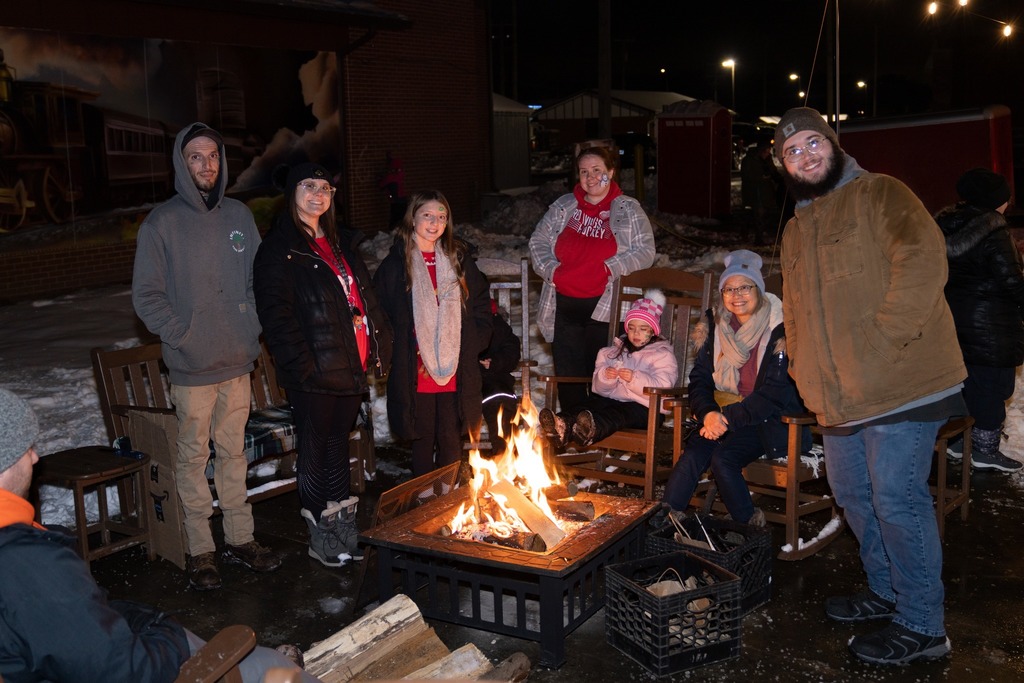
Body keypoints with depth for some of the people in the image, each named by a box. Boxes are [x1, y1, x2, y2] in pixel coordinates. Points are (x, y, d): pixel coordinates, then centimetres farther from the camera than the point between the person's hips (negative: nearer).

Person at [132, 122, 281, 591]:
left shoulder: (239, 216, 7)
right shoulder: (162, 223, -6)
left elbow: (258, 279, 13)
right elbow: (147, 295, -5)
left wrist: (253, 327, 3)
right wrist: (181, 335, -12)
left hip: (237, 361, 4)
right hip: (191, 366, -4)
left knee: (234, 451, 14)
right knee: (194, 456, 5)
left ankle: (239, 538, 25)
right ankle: (201, 551, 16)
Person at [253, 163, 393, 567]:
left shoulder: (340, 243, 17)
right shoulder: (279, 249, -6)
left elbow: (365, 298, 19)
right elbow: (277, 316, -14)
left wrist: (380, 346, 10)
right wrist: (302, 365, -20)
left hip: (351, 367, 7)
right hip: (315, 374, -7)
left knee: (339, 443, 16)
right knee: (316, 451, 3)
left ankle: (344, 527, 27)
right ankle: (321, 537, 15)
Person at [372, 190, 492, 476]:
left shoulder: (460, 259, 9)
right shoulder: (395, 264, 1)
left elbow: (482, 306, 13)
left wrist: (472, 346, 2)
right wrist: (398, 354, -7)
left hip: (456, 373, 2)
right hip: (415, 375, -2)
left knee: (452, 442, 7)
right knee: (422, 440, 8)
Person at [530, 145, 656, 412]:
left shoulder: (628, 210, 4)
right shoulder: (563, 206, 14)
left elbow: (645, 252, -3)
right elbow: (538, 241, 14)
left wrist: (611, 268, -17)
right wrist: (550, 269, -4)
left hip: (604, 307, -3)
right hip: (563, 304, 4)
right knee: (567, 375, 8)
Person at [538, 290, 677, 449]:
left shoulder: (663, 354, 8)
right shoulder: (615, 350, 24)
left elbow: (662, 388, -10)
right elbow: (599, 387, 17)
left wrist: (635, 378, -24)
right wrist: (605, 375, -6)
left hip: (644, 408, -5)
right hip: (611, 398, 5)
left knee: (616, 414, -38)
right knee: (588, 404, -29)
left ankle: (590, 431, -71)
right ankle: (562, 426, -61)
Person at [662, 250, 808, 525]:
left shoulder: (780, 330, -9)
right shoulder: (713, 326, 6)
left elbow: (775, 392, -15)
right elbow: (700, 378, 6)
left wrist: (729, 417, -21)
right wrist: (708, 413, -15)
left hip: (768, 420, -4)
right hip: (721, 415, 4)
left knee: (723, 457, -28)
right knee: (693, 454, -24)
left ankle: (749, 526, -11)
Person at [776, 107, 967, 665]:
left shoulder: (879, 194, -5)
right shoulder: (795, 230, 19)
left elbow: (924, 260, -20)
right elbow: (795, 312, 26)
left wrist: (886, 338, -23)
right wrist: (802, 367, 14)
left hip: (900, 385, -8)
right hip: (839, 397, 8)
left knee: (897, 499, -6)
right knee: (852, 493, 16)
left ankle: (921, 625, 9)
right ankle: (886, 591, 36)